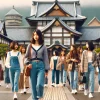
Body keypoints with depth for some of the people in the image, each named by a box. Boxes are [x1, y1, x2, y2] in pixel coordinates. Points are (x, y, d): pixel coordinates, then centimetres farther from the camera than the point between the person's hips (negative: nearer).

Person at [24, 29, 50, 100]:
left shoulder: (43, 46, 5)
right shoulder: (30, 46, 9)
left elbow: (46, 58, 5)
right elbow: (26, 56, 13)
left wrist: (47, 69, 0)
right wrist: (27, 63, -6)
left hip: (41, 66, -2)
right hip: (32, 66, 2)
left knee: (39, 84, -18)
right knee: (33, 85, 3)